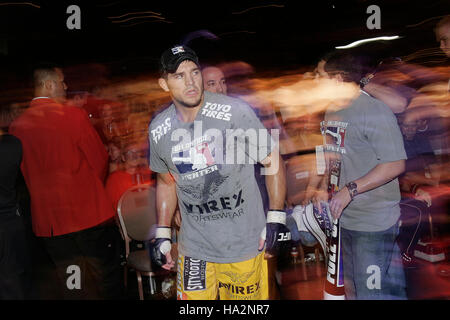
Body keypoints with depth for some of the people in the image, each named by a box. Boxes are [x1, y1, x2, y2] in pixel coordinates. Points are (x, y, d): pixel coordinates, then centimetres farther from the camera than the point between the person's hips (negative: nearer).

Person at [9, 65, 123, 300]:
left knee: (72, 285, 14)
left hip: (46, 219, 5)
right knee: (107, 282, 11)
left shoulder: (16, 126, 2)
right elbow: (99, 160, -6)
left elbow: (22, 175, 9)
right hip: (87, 211, -4)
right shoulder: (74, 116, -12)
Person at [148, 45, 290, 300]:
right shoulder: (158, 130, -1)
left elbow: (273, 162, -6)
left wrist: (276, 220, -8)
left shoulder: (236, 112, -14)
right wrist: (162, 234, 11)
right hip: (194, 248, 3)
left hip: (245, 243, -2)